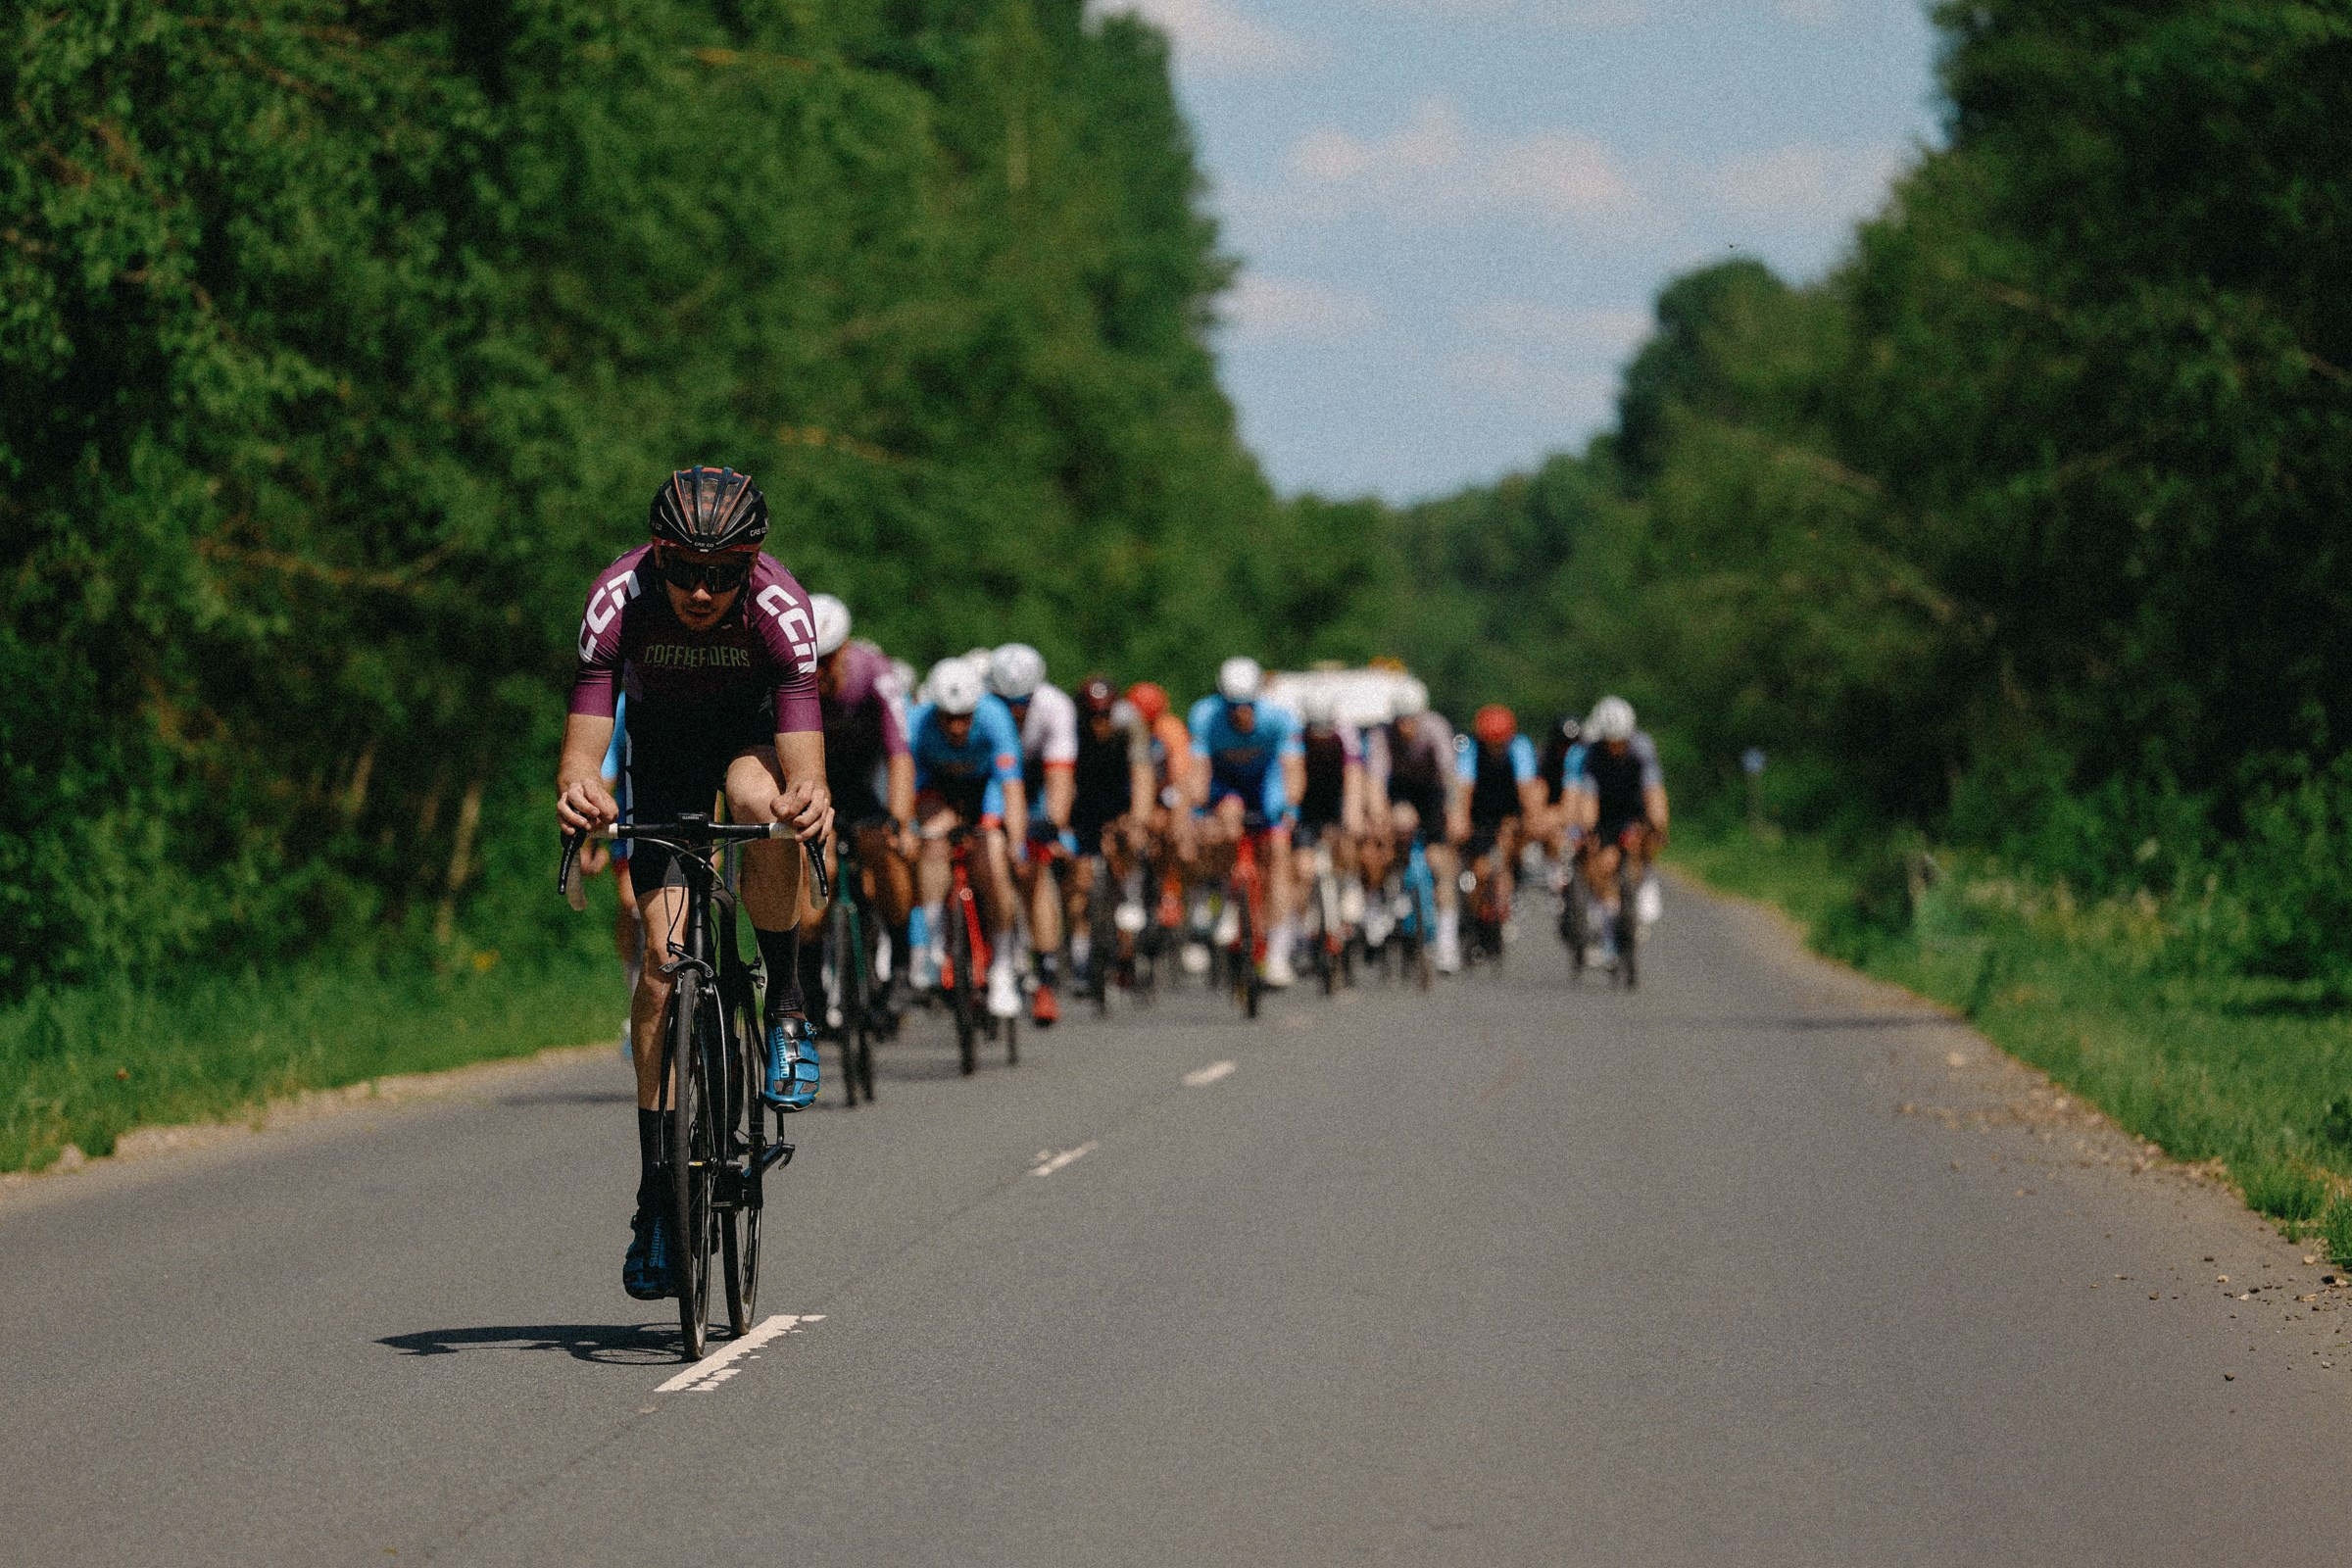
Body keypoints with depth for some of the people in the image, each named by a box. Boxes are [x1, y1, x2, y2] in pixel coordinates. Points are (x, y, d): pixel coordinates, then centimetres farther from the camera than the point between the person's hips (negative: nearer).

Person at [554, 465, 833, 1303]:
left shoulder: (780, 607, -34)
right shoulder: (618, 600, -32)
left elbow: (803, 768, -40)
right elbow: (581, 750, -35)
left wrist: (807, 796, -64)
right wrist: (578, 790, -58)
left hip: (754, 728, -1)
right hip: (663, 740, 1)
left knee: (762, 802, -38)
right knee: (664, 952, -10)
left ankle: (786, 1004, -15)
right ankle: (657, 1188, -3)